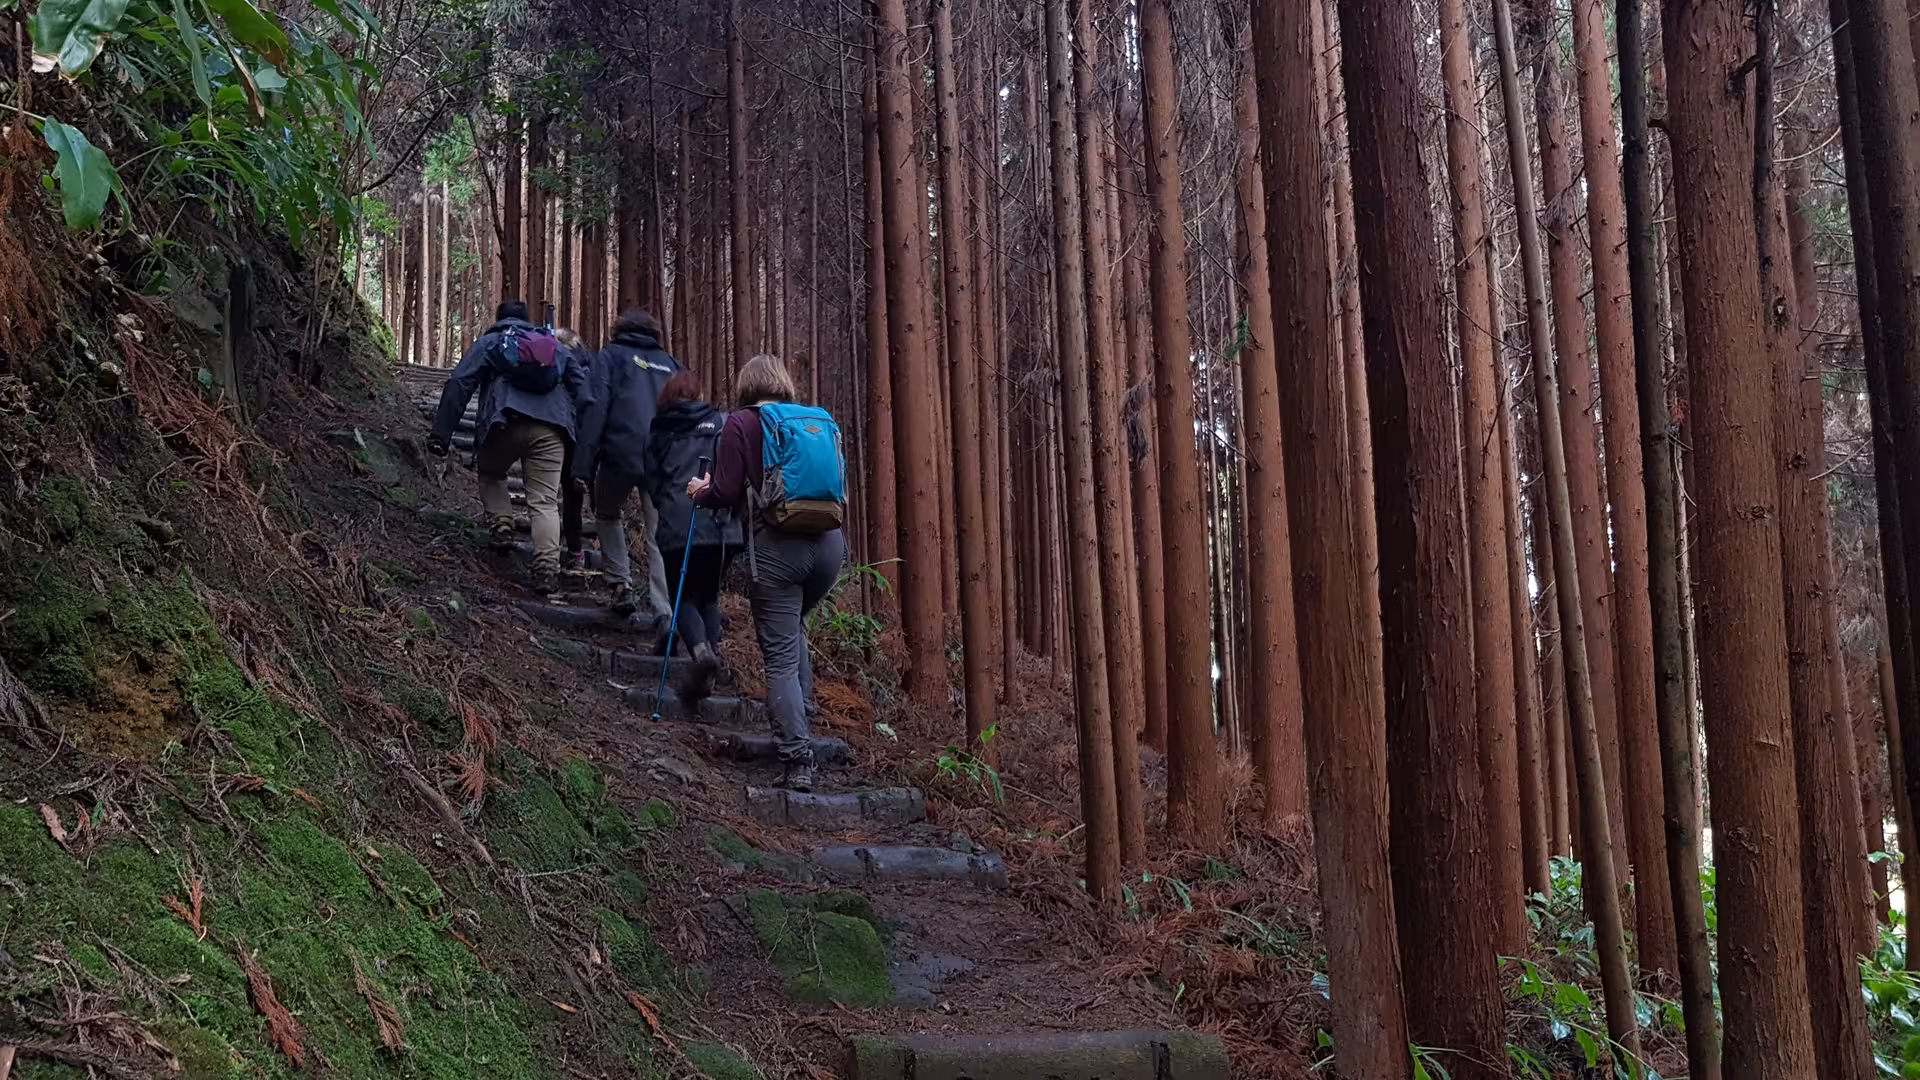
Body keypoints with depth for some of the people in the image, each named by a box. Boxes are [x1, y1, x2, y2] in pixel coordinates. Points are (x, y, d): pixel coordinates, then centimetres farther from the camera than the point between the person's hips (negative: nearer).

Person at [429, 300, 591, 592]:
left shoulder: (488, 343, 19)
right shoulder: (557, 347, 29)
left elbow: (459, 386, 8)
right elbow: (582, 388, 19)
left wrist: (441, 433, 5)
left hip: (506, 424, -2)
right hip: (551, 430, 2)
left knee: (490, 475, 27)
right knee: (545, 500, 0)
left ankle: (502, 526, 6)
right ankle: (547, 566, -14)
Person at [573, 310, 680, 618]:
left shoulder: (612, 356, 10)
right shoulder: (670, 364, 21)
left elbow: (596, 408, -2)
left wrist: (582, 465, -6)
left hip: (621, 454, -3)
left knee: (607, 514, 24)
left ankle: (621, 584, 11)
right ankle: (665, 612, -7)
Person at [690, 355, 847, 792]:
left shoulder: (742, 423, 0)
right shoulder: (820, 422, 13)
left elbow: (726, 493, -4)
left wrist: (700, 492, 18)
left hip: (777, 547, -5)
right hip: (828, 543, 5)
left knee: (780, 657, -1)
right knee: (794, 627, 31)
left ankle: (798, 762, -8)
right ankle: (801, 714, 28)